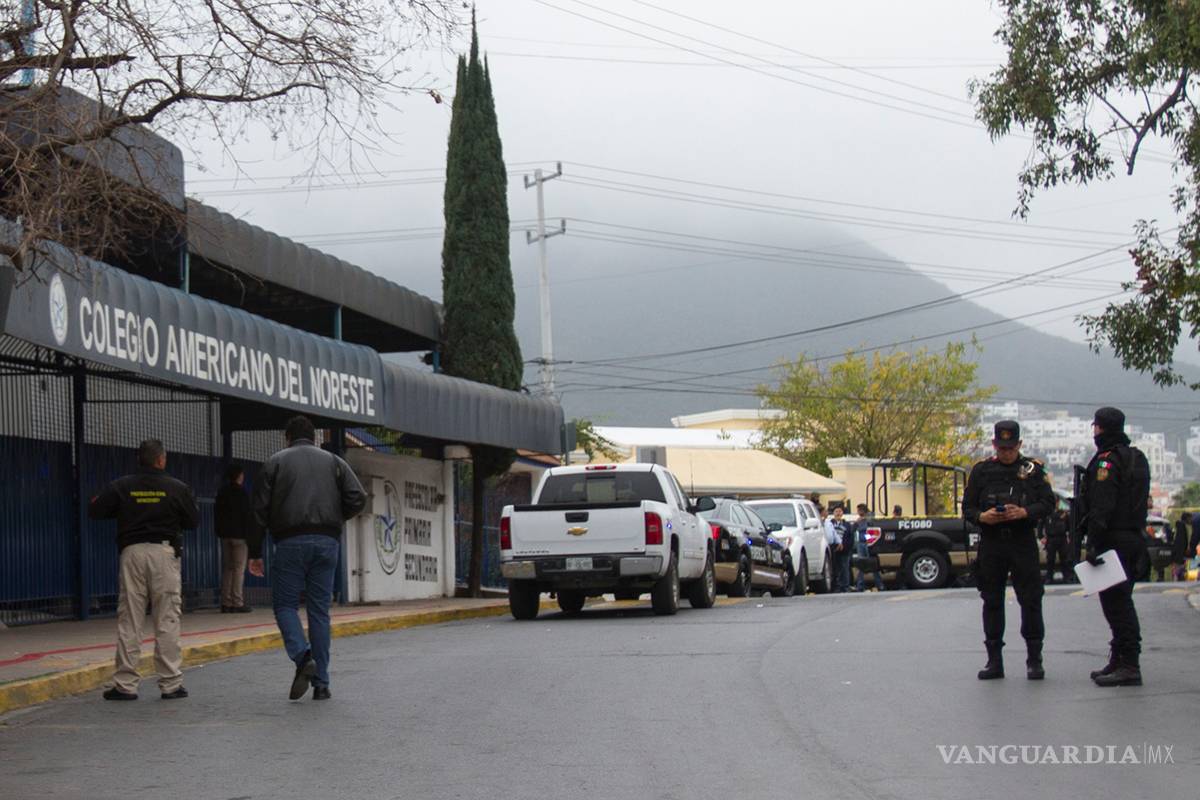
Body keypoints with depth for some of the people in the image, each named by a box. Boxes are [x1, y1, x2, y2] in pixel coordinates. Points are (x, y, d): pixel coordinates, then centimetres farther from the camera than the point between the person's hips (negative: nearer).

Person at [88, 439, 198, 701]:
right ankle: (171, 684, 2)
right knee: (167, 621, 2)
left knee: (128, 621, 4)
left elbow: (95, 511, 3)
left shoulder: (121, 487, 2)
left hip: (132, 552, 1)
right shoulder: (176, 488, -1)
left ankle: (125, 685, 4)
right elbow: (193, 520, 5)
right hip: (164, 553, -1)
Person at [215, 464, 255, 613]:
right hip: (239, 534, -7)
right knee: (239, 568, -6)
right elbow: (247, 515, -13)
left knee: (227, 568, 10)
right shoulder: (240, 492, -9)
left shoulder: (222, 492, 12)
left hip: (224, 534, 7)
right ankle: (237, 603, -10)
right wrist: (249, 532, -8)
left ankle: (226, 603, 10)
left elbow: (216, 513, 14)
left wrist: (219, 531, 18)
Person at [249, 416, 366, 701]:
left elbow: (260, 510, 3)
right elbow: (357, 498, 1)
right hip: (327, 542, 2)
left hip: (290, 542, -2)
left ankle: (302, 656, -19)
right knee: (319, 610, 7)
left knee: (285, 604, 7)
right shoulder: (333, 461, 13)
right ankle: (321, 683, 5)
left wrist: (255, 553, 7)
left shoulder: (275, 462, 8)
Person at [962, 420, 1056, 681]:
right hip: (991, 544, 2)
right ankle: (994, 661, 13)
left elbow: (1048, 502, 1)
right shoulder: (981, 471, 8)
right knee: (992, 602, 6)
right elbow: (967, 507, 9)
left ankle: (1034, 659, 5)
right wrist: (982, 516, -12)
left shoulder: (1033, 470, 6)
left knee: (1031, 600, -3)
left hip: (1023, 542, -2)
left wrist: (1024, 512, -16)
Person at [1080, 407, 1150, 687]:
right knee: (1121, 601, 16)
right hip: (1135, 537, 10)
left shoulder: (1107, 460, -13)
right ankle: (1119, 660, 22)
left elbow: (1101, 506, -20)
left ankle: (1129, 665, -11)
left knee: (1115, 602, -8)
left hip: (1114, 538, -10)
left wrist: (1093, 543, -22)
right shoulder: (1137, 458, 16)